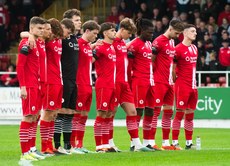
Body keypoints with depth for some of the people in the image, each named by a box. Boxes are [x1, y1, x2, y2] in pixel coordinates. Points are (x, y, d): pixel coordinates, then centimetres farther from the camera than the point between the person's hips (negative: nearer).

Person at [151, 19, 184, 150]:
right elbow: (151, 60, -12)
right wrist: (155, 75, -10)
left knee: (168, 112, 8)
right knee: (156, 111, -7)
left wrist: (172, 78, 16)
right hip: (159, 82, -9)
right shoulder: (159, 41, -12)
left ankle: (166, 142, 13)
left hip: (169, 83, 9)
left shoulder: (172, 42, 15)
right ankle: (152, 142, -6)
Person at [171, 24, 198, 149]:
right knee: (179, 113, -6)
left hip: (193, 86, 7)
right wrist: (176, 81, -5)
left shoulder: (194, 48, 13)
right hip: (182, 86, -7)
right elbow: (172, 68, -9)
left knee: (190, 114, 9)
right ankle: (175, 142, -3)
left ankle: (189, 142, 14)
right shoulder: (178, 49, -11)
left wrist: (193, 80, 15)